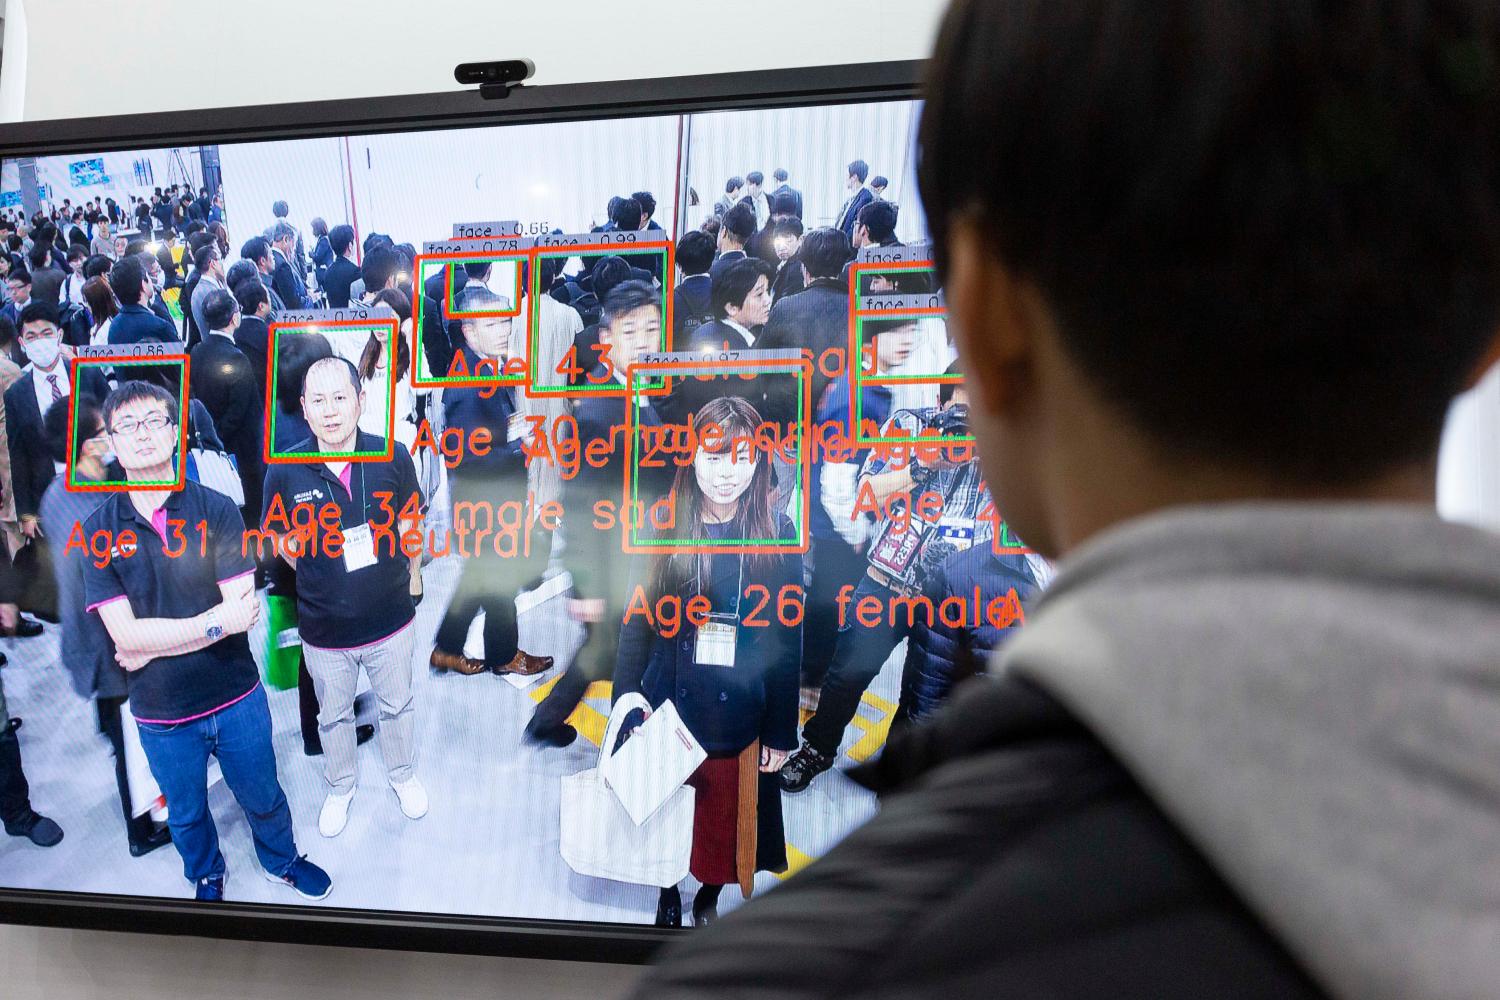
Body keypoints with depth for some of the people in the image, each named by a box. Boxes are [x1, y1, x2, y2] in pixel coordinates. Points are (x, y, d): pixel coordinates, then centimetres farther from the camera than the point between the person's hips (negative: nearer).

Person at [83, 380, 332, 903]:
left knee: (263, 796, 20)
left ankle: (282, 861, 49)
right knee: (186, 813, 23)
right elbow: (125, 634, -17)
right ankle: (207, 878, 51)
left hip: (236, 696, 0)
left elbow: (242, 610, -18)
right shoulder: (98, 531, -11)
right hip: (161, 711, 0)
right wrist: (214, 624, -22)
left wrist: (151, 646, -20)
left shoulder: (216, 510, -11)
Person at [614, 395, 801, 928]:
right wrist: (628, 715, -5)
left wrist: (780, 733, -3)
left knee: (727, 820, 13)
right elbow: (635, 626, -1)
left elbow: (789, 639, -4)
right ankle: (668, 897, 42)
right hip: (668, 710, 1)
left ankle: (709, 898, 42)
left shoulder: (778, 534, -7)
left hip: (740, 719, 0)